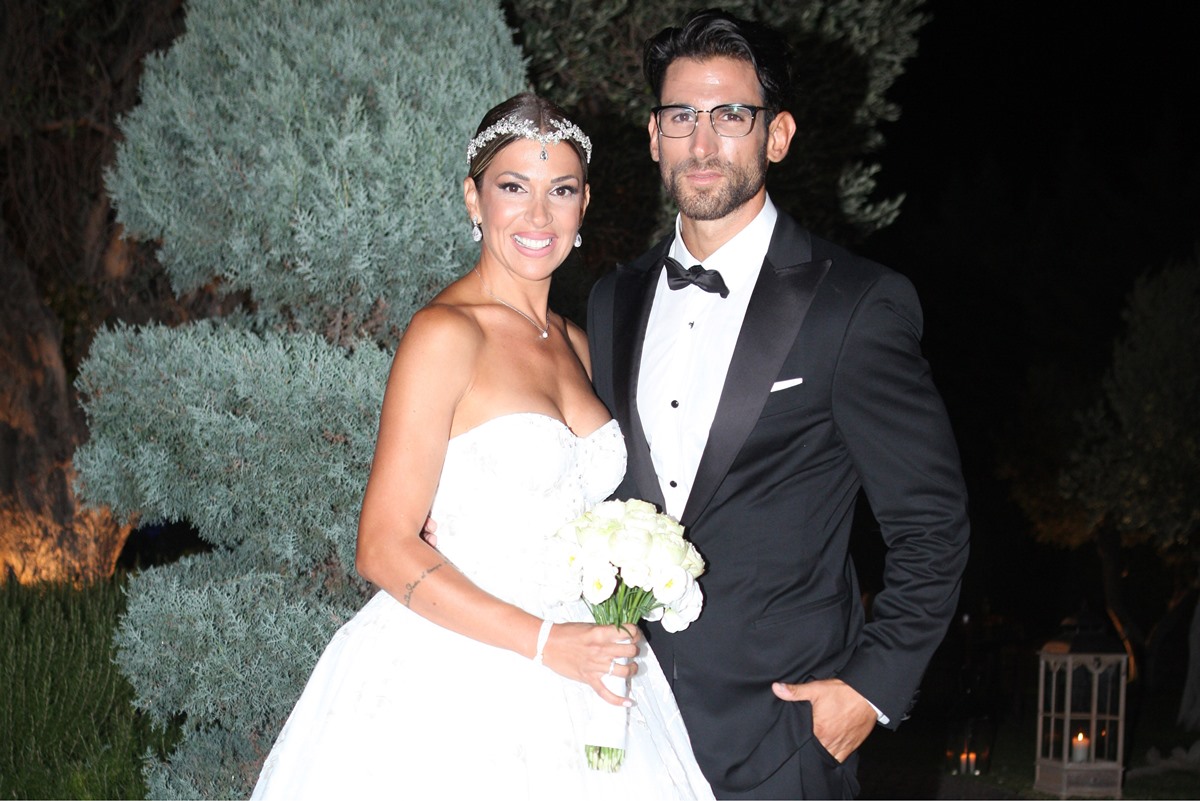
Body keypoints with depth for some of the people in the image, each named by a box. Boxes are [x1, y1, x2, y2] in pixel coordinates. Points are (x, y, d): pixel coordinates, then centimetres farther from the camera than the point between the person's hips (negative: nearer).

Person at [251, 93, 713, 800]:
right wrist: (547, 642, -19)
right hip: (462, 683, -7)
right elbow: (385, 550, -15)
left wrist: (608, 640, 2)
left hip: (578, 683, 7)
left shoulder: (574, 344, 11)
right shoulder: (446, 333, -11)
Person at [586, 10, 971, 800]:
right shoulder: (615, 300, 7)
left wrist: (874, 686, -11)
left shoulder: (857, 304, -10)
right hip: (628, 713, 5)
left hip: (781, 728, -4)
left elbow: (931, 525, -8)